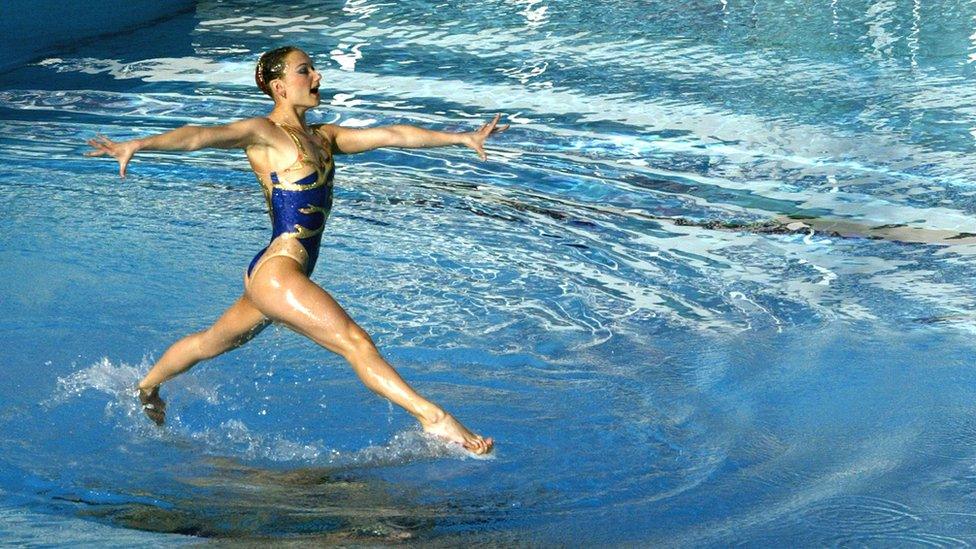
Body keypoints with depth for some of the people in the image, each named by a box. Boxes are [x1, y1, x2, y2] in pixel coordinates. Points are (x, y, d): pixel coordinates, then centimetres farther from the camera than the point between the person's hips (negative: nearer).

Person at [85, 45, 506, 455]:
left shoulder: (321, 137, 15)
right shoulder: (264, 133, -9)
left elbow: (390, 135, 14)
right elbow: (200, 135, -23)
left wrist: (461, 138, 13)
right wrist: (136, 145, -37)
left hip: (283, 275, 10)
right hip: (277, 271, -10)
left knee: (212, 343, 25)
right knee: (355, 342, -13)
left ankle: (147, 386, 45)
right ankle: (434, 418, -15)